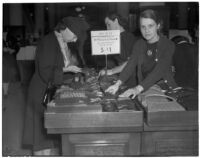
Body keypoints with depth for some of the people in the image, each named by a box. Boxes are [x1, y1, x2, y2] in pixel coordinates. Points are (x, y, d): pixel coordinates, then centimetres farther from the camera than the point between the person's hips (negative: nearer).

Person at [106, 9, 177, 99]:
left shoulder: (168, 45, -9)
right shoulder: (139, 45, 6)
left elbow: (159, 71, -23)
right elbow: (130, 65, -7)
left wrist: (138, 89, -36)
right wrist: (118, 84, -26)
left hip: (165, 88, -3)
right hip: (145, 89, 3)